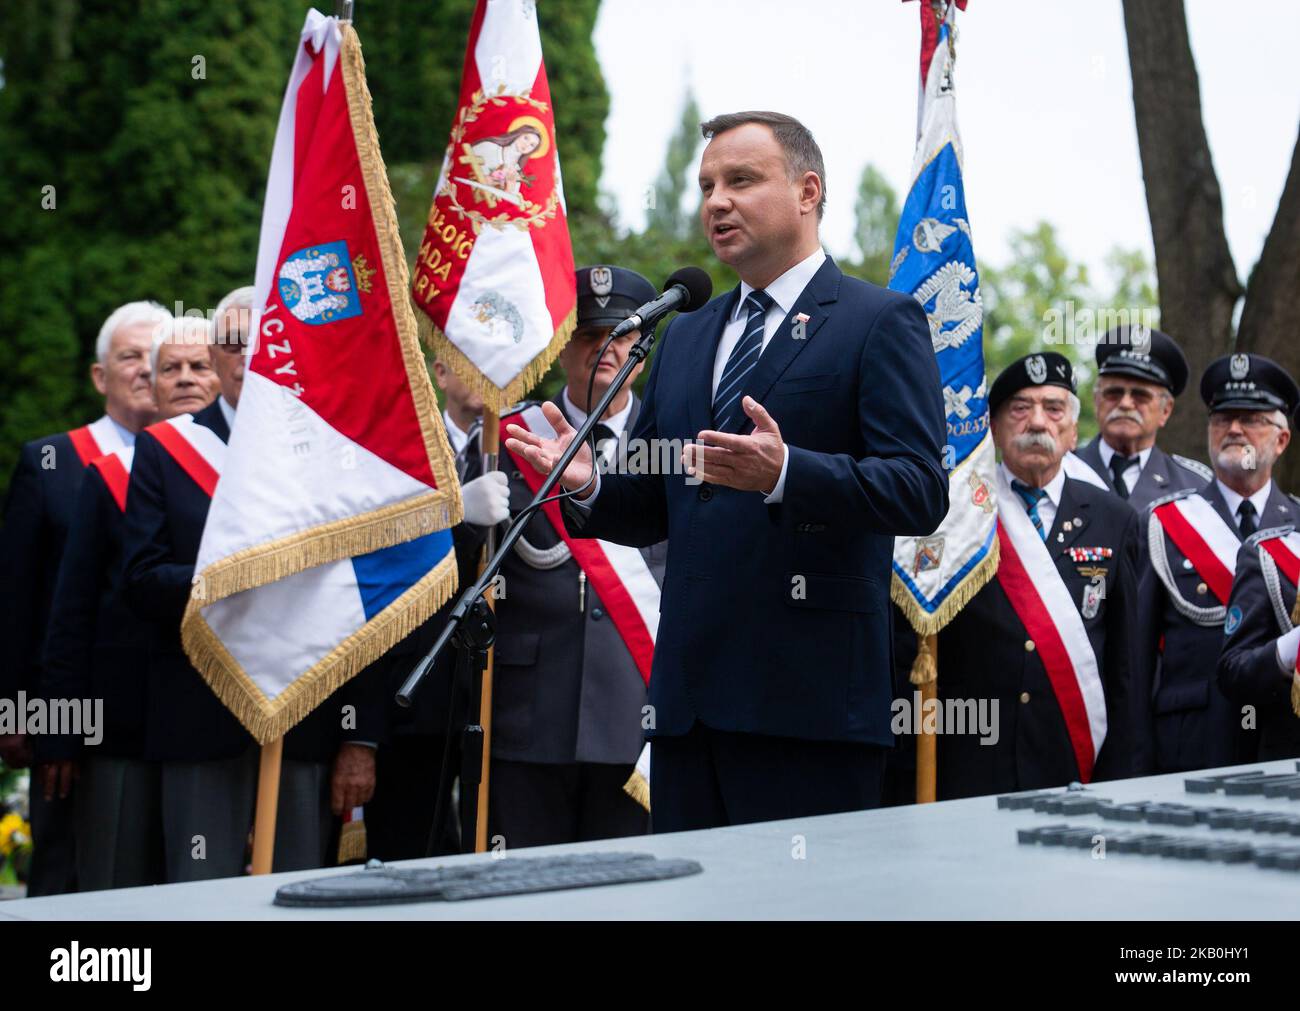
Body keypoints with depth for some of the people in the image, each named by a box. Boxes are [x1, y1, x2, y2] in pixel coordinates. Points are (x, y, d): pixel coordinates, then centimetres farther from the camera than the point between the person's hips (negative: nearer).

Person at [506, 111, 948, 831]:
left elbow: (921, 489, -12)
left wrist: (783, 472, -26)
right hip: (690, 690, 7)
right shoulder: (686, 334, 22)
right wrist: (589, 482, 0)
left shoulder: (880, 322, 0)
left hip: (808, 692, -6)